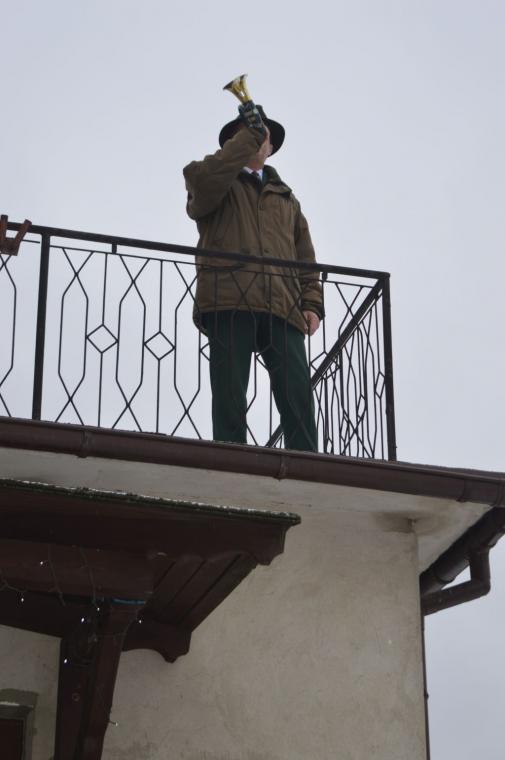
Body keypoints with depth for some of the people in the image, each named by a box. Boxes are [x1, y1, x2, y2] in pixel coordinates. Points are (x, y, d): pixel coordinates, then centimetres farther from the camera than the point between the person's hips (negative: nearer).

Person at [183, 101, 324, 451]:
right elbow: (203, 180, -7)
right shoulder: (217, 184, 21)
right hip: (230, 303, -3)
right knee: (230, 401, -9)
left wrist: (312, 304, 8)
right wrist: (248, 134, -3)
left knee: (299, 400, -10)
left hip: (281, 308, 3)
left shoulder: (286, 198, 33)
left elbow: (306, 259, 25)